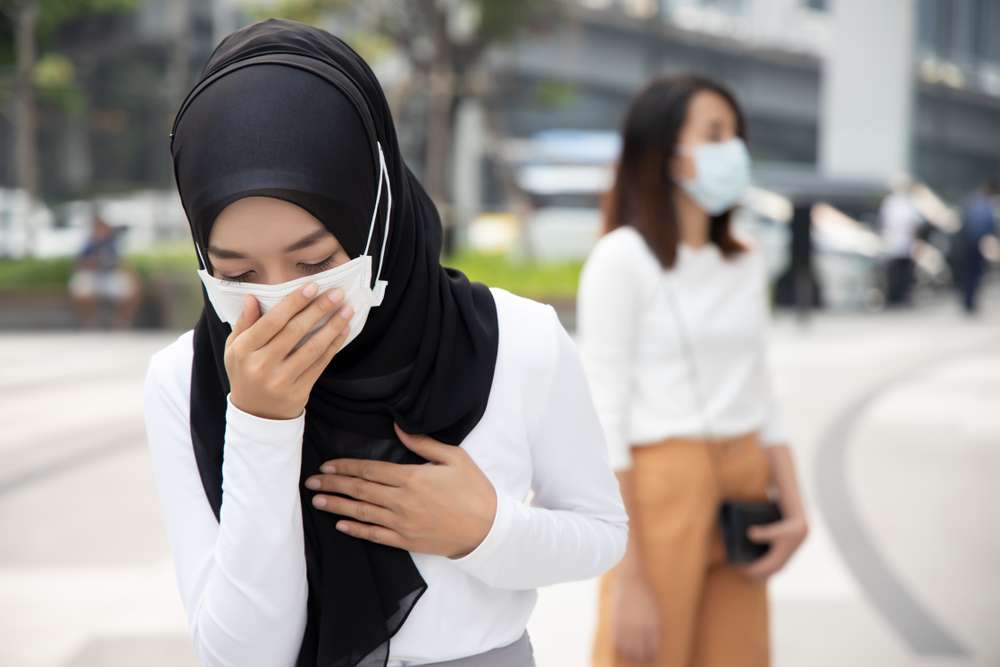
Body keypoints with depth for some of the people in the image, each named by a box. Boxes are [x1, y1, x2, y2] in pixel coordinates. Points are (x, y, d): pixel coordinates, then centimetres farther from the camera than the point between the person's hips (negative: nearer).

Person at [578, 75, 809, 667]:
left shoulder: (746, 267, 12)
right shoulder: (623, 258, -8)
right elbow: (603, 422, -12)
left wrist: (794, 509, 0)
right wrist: (629, 581, -15)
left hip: (743, 491, 6)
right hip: (660, 486, -6)